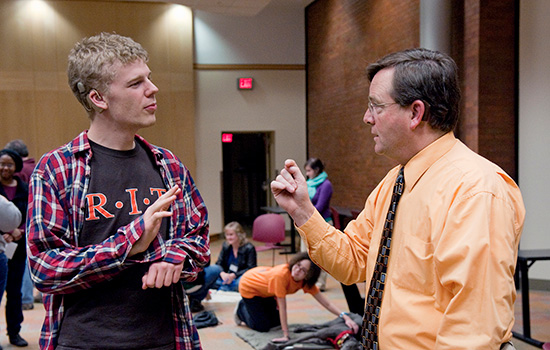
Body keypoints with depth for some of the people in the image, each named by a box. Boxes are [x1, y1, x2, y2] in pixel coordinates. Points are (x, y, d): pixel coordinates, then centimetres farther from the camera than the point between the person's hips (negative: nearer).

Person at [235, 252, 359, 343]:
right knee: (263, 327, -6)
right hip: (249, 286, -6)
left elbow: (327, 303, -24)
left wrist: (346, 317, -38)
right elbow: (282, 307, -38)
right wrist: (285, 336, -36)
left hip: (265, 292, 6)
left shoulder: (306, 281, -22)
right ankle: (241, 309, 20)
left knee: (276, 322, 12)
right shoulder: (281, 275, -43)